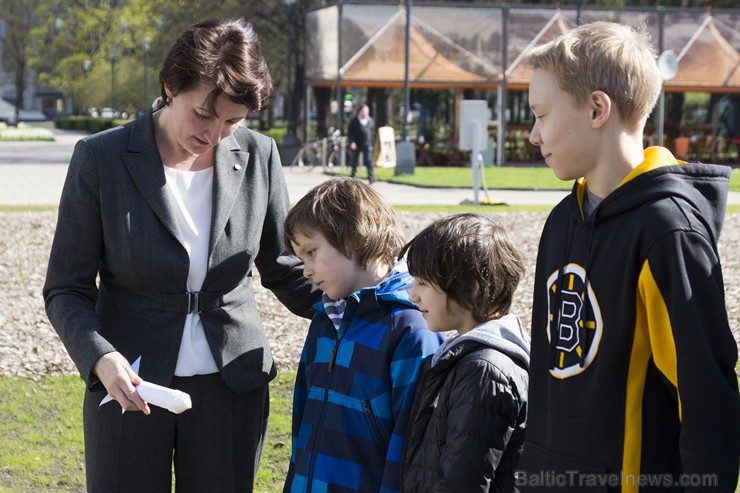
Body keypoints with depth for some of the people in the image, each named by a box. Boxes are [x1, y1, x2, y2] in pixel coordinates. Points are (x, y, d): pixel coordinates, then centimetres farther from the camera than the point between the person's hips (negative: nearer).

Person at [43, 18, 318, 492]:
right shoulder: (101, 159, -9)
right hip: (128, 385, -2)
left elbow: (284, 271, 10)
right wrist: (101, 359, -23)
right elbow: (66, 290, -5)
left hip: (232, 385, 2)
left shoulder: (258, 156, -2)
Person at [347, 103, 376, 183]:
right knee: (354, 161, 11)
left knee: (368, 161, -12)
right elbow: (350, 132, -2)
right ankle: (353, 175, 28)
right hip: (356, 145, -1)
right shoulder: (354, 120, 0)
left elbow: (373, 133, 14)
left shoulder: (370, 121, 8)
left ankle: (371, 176, -17)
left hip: (367, 145, 1)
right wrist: (352, 142, -12)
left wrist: (372, 143, 9)